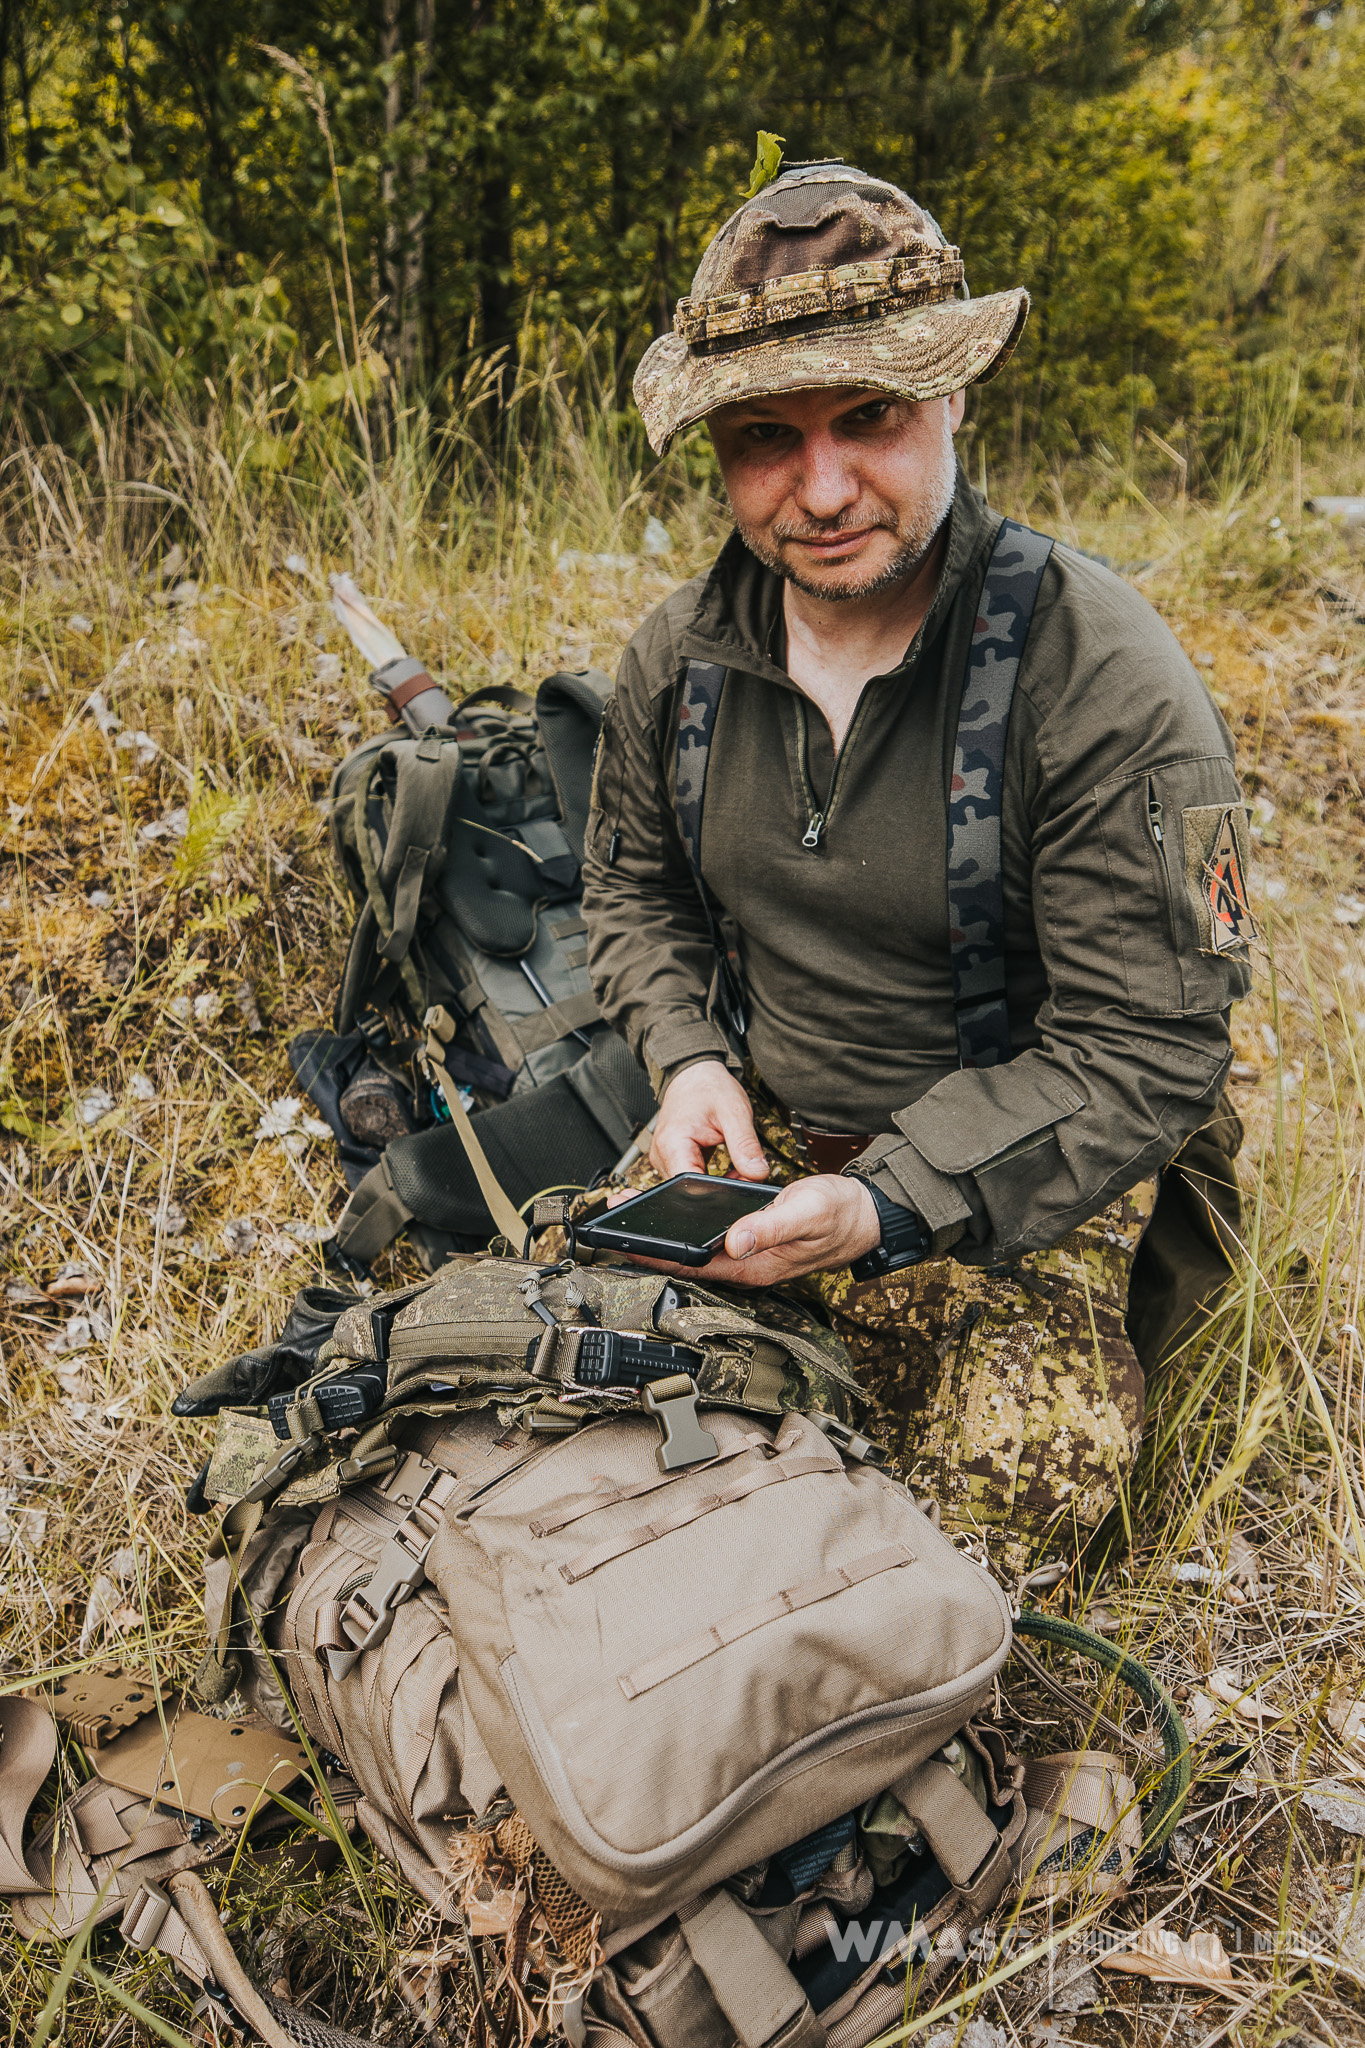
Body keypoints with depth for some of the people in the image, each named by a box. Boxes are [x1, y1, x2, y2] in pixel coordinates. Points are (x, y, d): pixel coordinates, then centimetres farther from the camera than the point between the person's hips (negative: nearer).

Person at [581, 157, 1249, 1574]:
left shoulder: (1103, 677, -20)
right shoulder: (682, 654, -3)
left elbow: (1142, 1056, -18)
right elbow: (633, 888, 14)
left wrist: (889, 1205, -28)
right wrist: (689, 1058, -7)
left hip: (1017, 1187, -4)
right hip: (752, 1138, 4)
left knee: (1014, 1483, -22)